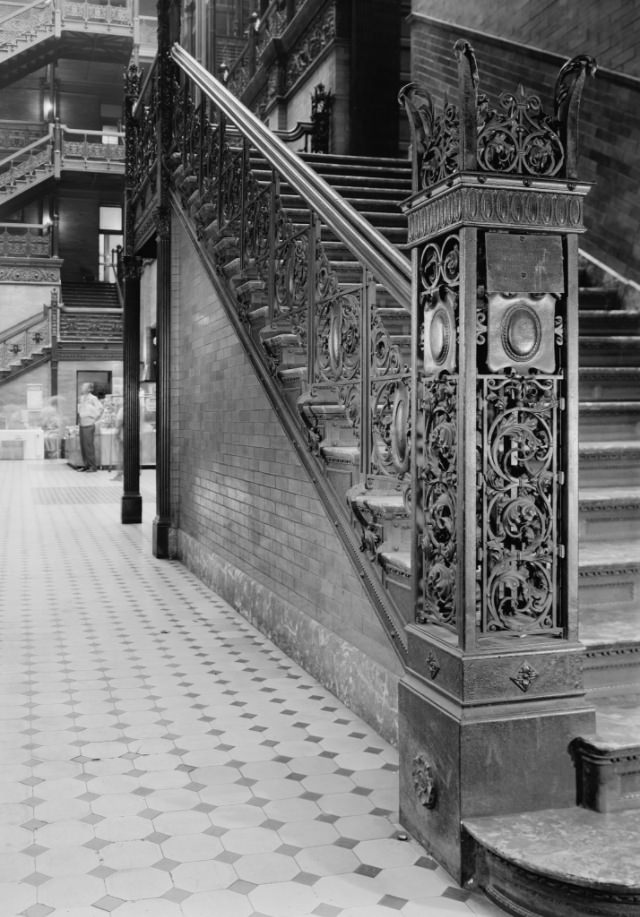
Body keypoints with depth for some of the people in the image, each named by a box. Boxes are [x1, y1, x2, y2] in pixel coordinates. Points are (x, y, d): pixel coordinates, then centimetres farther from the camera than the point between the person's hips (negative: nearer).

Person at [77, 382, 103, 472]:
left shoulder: (92, 398, -10)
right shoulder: (81, 398, 13)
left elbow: (100, 408, -15)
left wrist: (95, 418, -9)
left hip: (89, 425, -8)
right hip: (82, 424, 8)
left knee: (89, 446, -7)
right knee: (83, 446, 8)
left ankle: (93, 466, -1)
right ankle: (86, 465, 16)